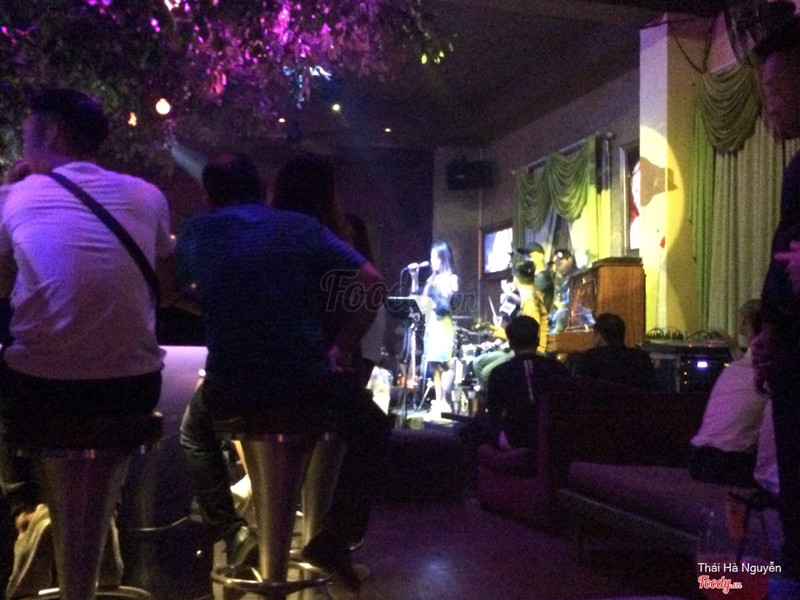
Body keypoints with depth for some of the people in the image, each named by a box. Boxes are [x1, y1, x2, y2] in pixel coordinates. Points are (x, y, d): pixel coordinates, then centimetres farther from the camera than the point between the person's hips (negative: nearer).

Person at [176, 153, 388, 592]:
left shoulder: (195, 232, 8)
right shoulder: (302, 227, 5)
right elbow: (372, 284, -2)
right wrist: (343, 347, 5)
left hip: (228, 389, 2)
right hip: (306, 381, -1)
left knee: (194, 432, 36)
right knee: (371, 429, 24)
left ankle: (231, 532, 28)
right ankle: (334, 538, 13)